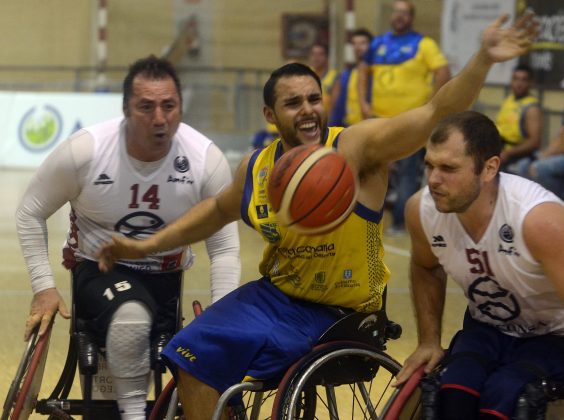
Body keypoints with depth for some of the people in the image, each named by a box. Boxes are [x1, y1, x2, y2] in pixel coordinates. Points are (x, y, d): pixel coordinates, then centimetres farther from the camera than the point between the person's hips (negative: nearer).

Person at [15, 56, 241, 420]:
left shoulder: (206, 159, -16)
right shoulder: (85, 150, -18)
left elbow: (224, 247, -9)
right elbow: (31, 213, -3)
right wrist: (44, 287, -10)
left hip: (166, 278, 3)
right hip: (98, 268, -3)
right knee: (131, 316, -36)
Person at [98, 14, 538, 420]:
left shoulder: (356, 147, -20)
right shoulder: (257, 168, -3)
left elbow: (436, 113, -31)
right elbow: (218, 210, 20)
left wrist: (483, 60, -47)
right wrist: (147, 245, 15)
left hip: (337, 316, -6)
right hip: (276, 296, 6)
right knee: (195, 354, -1)